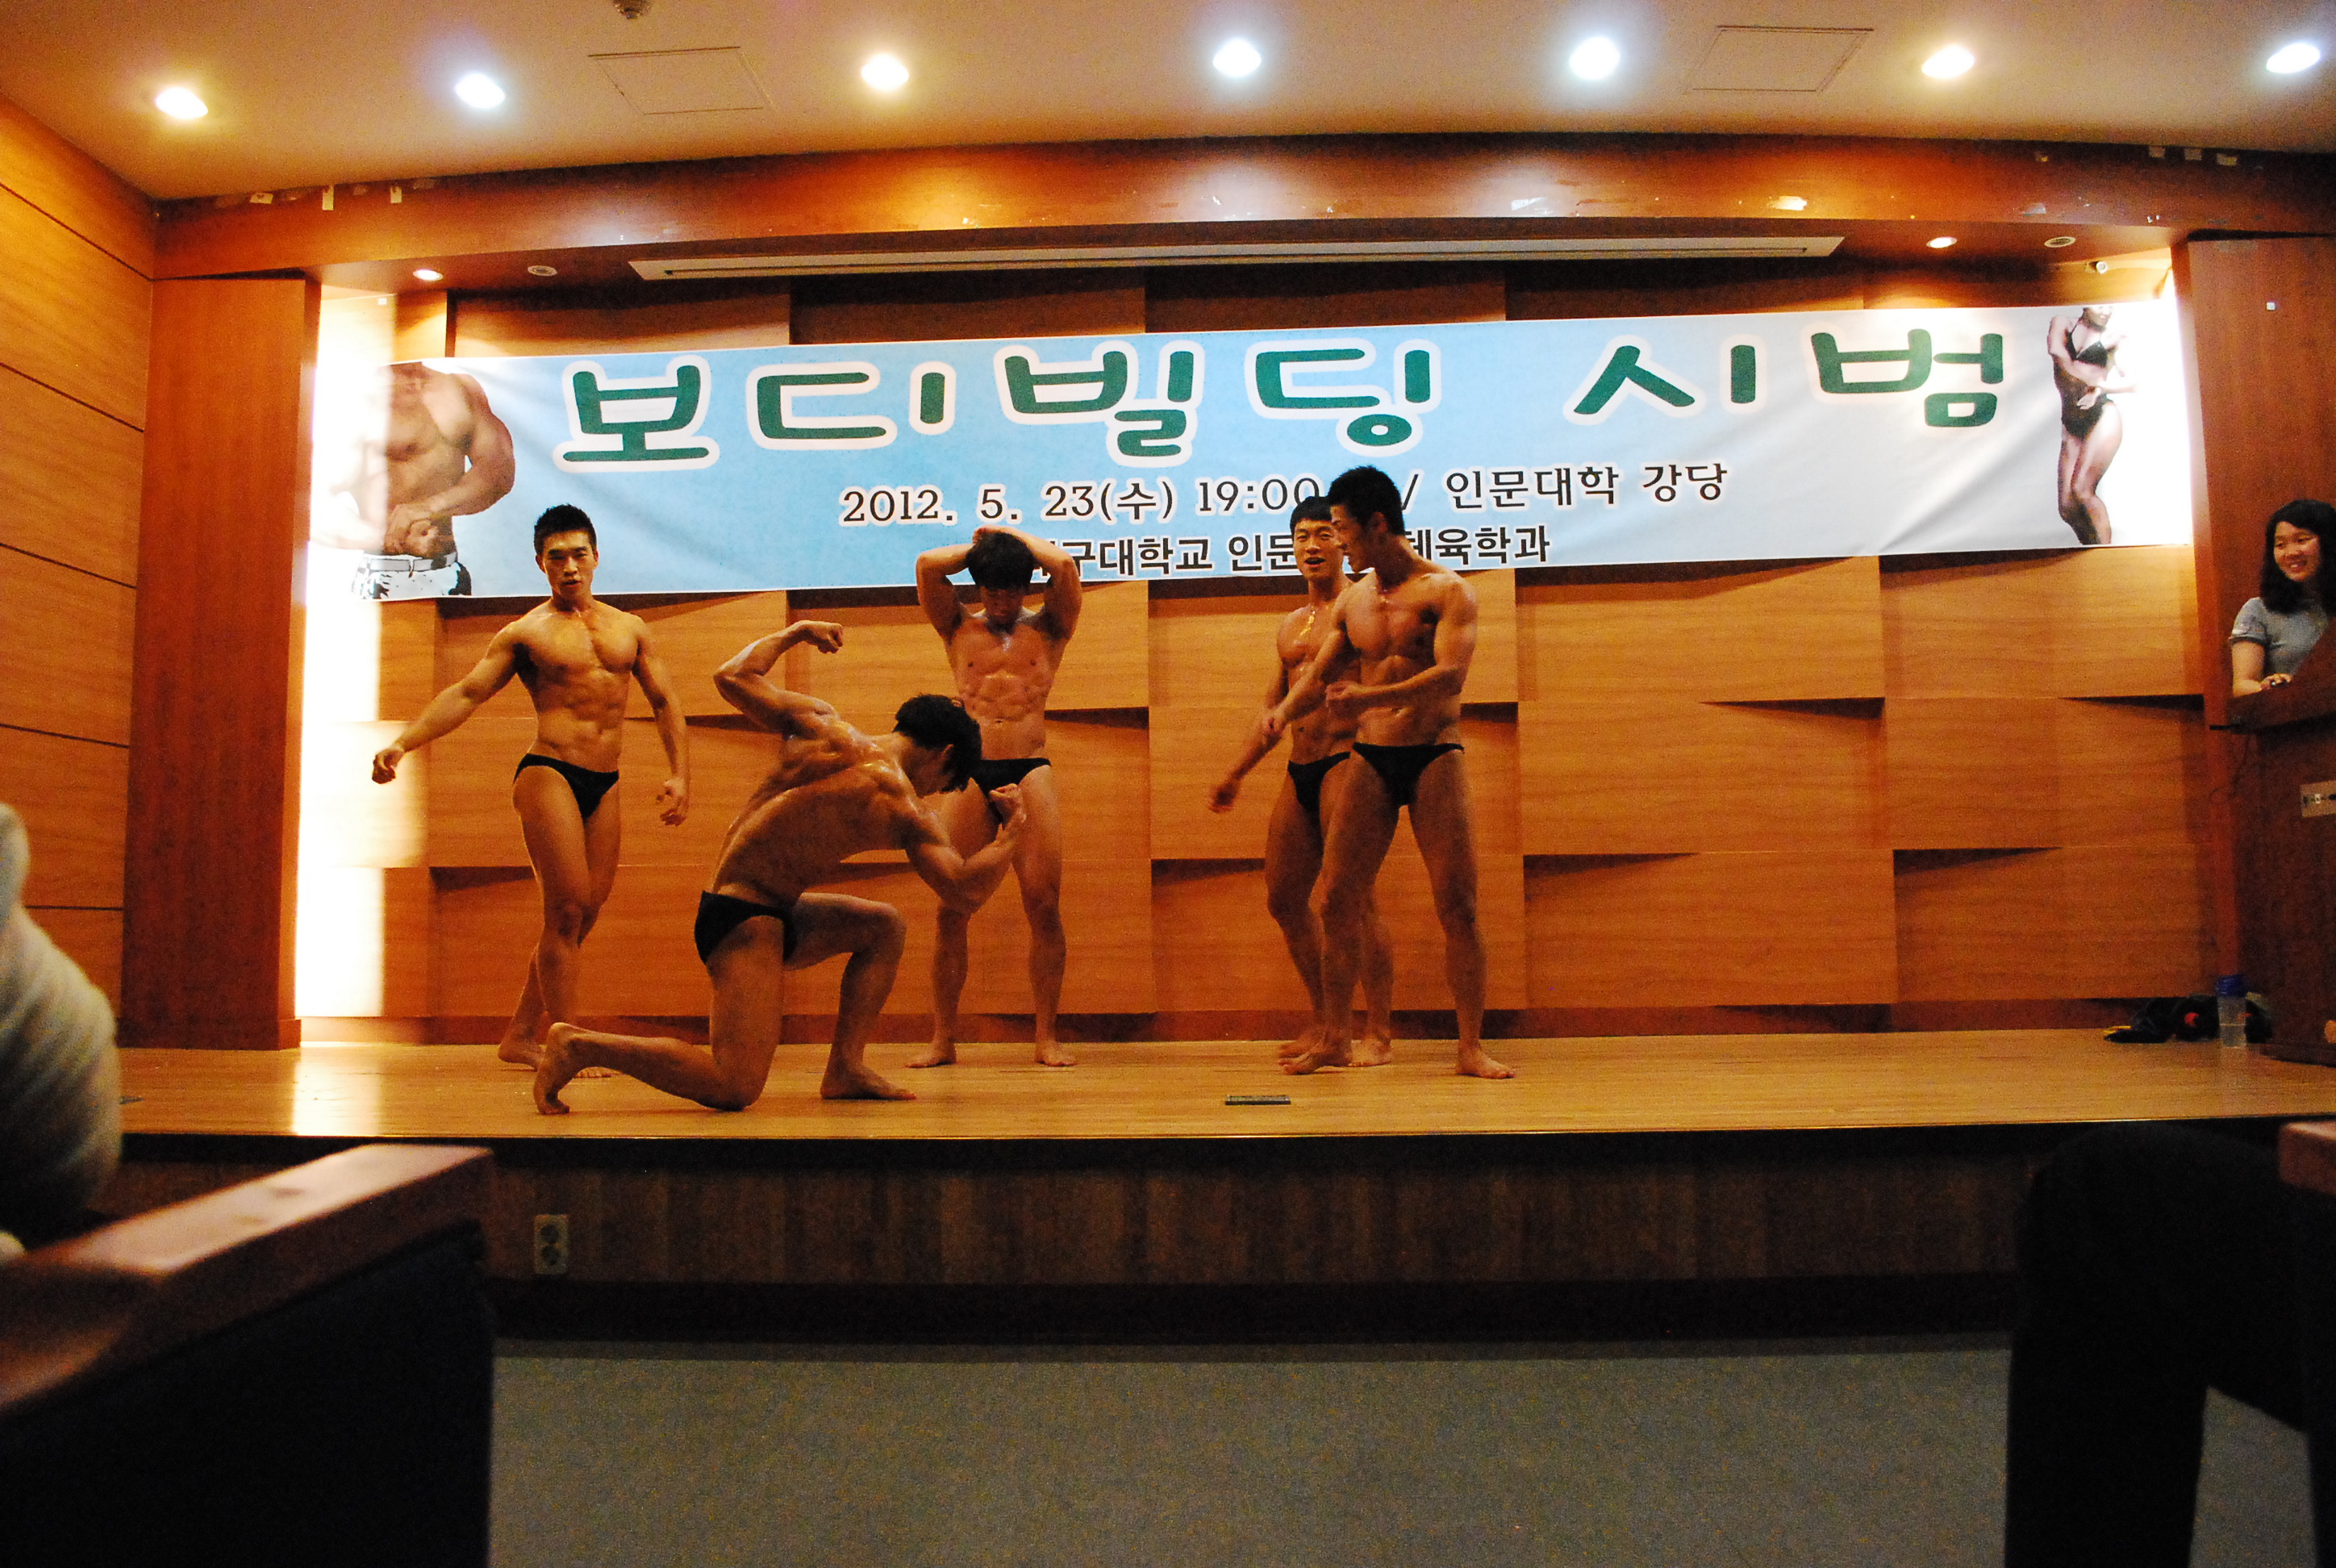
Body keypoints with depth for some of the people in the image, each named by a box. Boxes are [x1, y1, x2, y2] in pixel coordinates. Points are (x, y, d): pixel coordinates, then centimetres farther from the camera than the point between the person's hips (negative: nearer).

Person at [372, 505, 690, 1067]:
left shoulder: (630, 628, 16)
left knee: (582, 917, 5)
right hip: (549, 773, -4)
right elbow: (466, 693, -2)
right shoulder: (525, 633, 6)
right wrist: (401, 743, -15)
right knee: (568, 907, -13)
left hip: (604, 787, 5)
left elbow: (665, 704, 16)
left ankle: (521, 1036, 17)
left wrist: (679, 774, 4)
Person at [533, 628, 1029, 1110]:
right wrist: (1014, 827, 3)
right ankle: (580, 1045, -5)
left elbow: (733, 677, 12)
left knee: (885, 926, 19)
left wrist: (797, 631, 26)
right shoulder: (905, 810, -12)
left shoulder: (820, 725, 3)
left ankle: (846, 1068, 17)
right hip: (745, 917, -9)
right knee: (735, 1090, -13)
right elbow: (965, 892, -11)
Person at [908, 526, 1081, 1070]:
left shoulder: (1048, 629, 15)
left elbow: (1064, 564, 0)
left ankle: (1046, 1037, 2)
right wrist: (980, 546, 17)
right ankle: (943, 1040, 6)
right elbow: (926, 565, 4)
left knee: (1044, 905, -7)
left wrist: (1009, 535, 13)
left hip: (1031, 771, -1)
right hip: (970, 775, 1)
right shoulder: (959, 630, 17)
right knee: (952, 910, -3)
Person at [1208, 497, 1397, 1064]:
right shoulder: (1290, 627, 20)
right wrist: (1235, 774, 26)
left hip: (1346, 762, -8)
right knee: (1283, 898, 8)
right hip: (1299, 772, 8)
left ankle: (1379, 1034, 1)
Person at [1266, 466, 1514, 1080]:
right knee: (1336, 901, 1)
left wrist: (1368, 697, -32)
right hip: (1369, 759, 5)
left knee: (1458, 905, -6)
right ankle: (1335, 1040, 13)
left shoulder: (1447, 590, -5)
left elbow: (1451, 674, -19)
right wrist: (1283, 712, -9)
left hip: (1435, 758, -4)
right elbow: (1318, 674, 13)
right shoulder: (1352, 601, 12)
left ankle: (1472, 1048, 4)